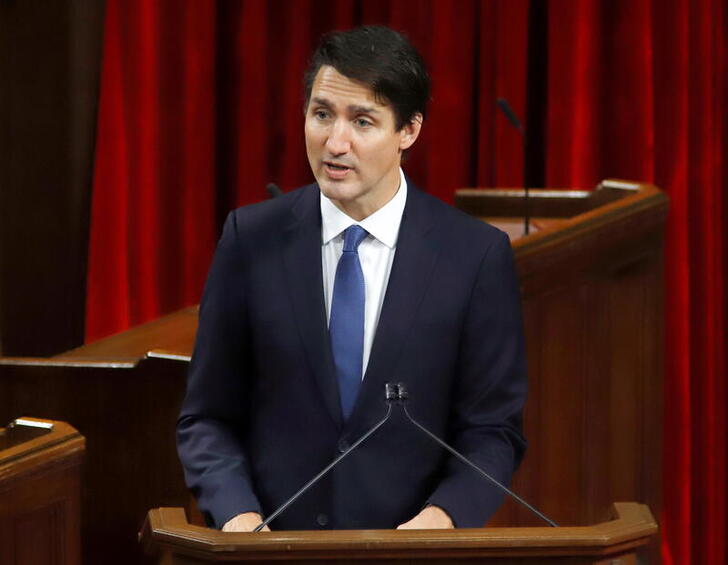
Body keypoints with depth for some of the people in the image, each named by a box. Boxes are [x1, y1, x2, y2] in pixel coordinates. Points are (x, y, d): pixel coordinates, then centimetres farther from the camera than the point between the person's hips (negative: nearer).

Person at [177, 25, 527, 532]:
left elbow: (492, 429, 5)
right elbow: (207, 418, 9)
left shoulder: (477, 255, 1)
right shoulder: (253, 239, 5)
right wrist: (236, 512, -8)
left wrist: (442, 516, -13)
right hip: (271, 546, 1)